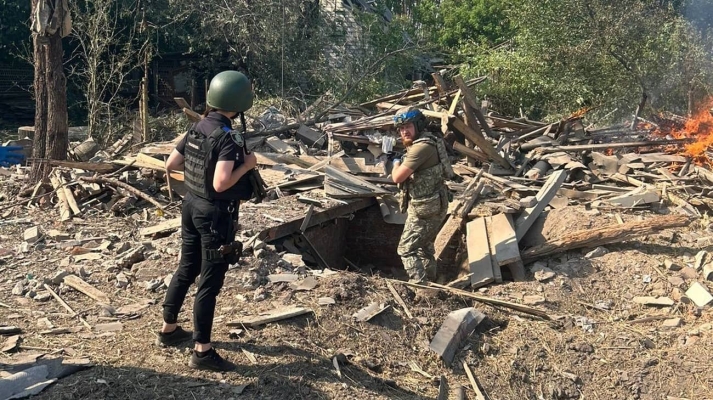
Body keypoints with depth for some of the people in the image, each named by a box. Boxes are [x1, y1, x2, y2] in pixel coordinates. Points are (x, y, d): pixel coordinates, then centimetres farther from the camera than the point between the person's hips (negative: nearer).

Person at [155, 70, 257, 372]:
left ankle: (168, 330, 36)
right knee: (210, 282, -1)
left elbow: (171, 164, 9)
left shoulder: (197, 128, 4)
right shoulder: (228, 138, -22)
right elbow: (220, 184, -30)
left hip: (192, 206, 9)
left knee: (186, 270, 21)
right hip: (215, 214, -9)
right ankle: (202, 351, 7)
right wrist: (246, 165, -17)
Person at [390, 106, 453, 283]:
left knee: (407, 249, -6)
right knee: (425, 246, 24)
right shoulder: (425, 141, 9)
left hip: (425, 207, -11)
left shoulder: (421, 147, -24)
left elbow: (397, 177, -21)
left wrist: (396, 162, -3)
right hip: (433, 204, 11)